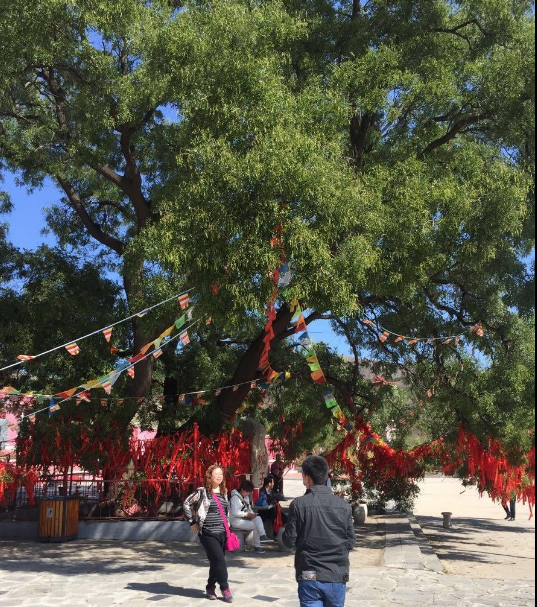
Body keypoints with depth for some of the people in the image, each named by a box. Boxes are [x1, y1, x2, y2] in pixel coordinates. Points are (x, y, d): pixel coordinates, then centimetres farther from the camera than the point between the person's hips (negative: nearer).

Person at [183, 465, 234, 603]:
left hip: (222, 532, 6)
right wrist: (192, 522, -4)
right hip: (208, 533, -6)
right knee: (219, 561, -11)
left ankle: (210, 588, 25)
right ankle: (225, 588, 0)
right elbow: (187, 504, -4)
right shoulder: (202, 492, -9)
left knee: (216, 562, 11)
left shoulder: (224, 492, 10)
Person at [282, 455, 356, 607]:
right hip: (337, 577, 3)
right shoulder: (344, 506, -3)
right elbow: (351, 542, 3)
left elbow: (289, 541, -5)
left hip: (310, 577, -2)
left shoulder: (299, 504, -10)